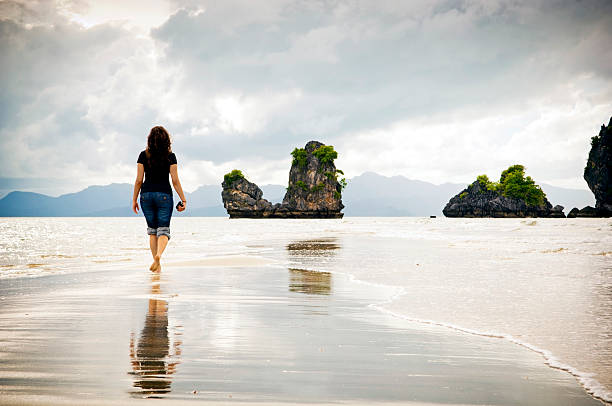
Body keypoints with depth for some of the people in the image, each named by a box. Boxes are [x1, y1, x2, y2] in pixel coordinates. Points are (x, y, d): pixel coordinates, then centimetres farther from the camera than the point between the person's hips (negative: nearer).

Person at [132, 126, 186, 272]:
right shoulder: (170, 156, -3)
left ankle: (157, 262, 11)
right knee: (163, 230, 0)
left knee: (152, 230, 14)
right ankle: (158, 255, -27)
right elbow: (175, 181, -5)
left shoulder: (144, 155, 1)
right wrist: (183, 200, 0)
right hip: (164, 194, -2)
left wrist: (134, 200, 7)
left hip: (146, 194, 2)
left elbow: (139, 180, 0)